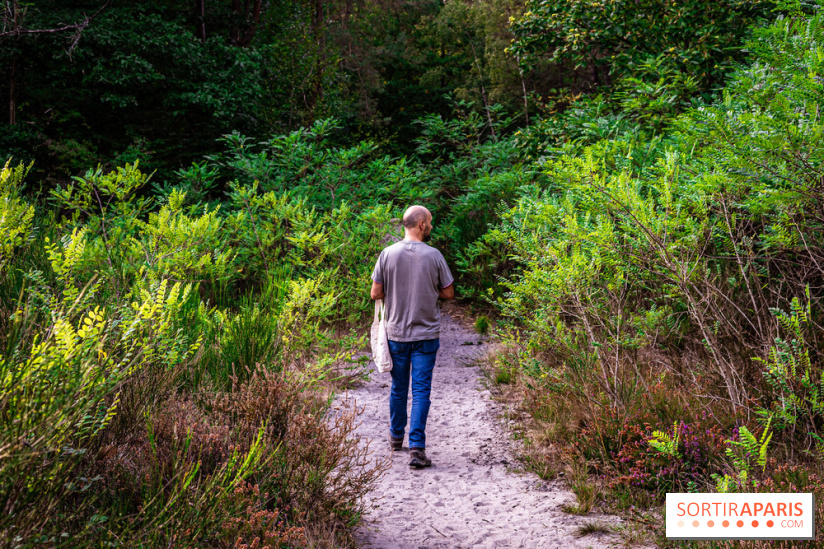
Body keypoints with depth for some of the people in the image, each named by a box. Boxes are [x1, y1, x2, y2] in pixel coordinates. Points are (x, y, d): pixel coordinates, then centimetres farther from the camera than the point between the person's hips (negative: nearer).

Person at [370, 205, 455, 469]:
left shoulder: (388, 254, -5)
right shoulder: (433, 255, -8)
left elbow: (376, 293, -3)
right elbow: (448, 293, 0)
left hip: (396, 332, 2)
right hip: (426, 333, -2)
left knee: (398, 388, 17)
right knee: (421, 390, 1)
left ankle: (396, 437, 34)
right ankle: (416, 447, -4)